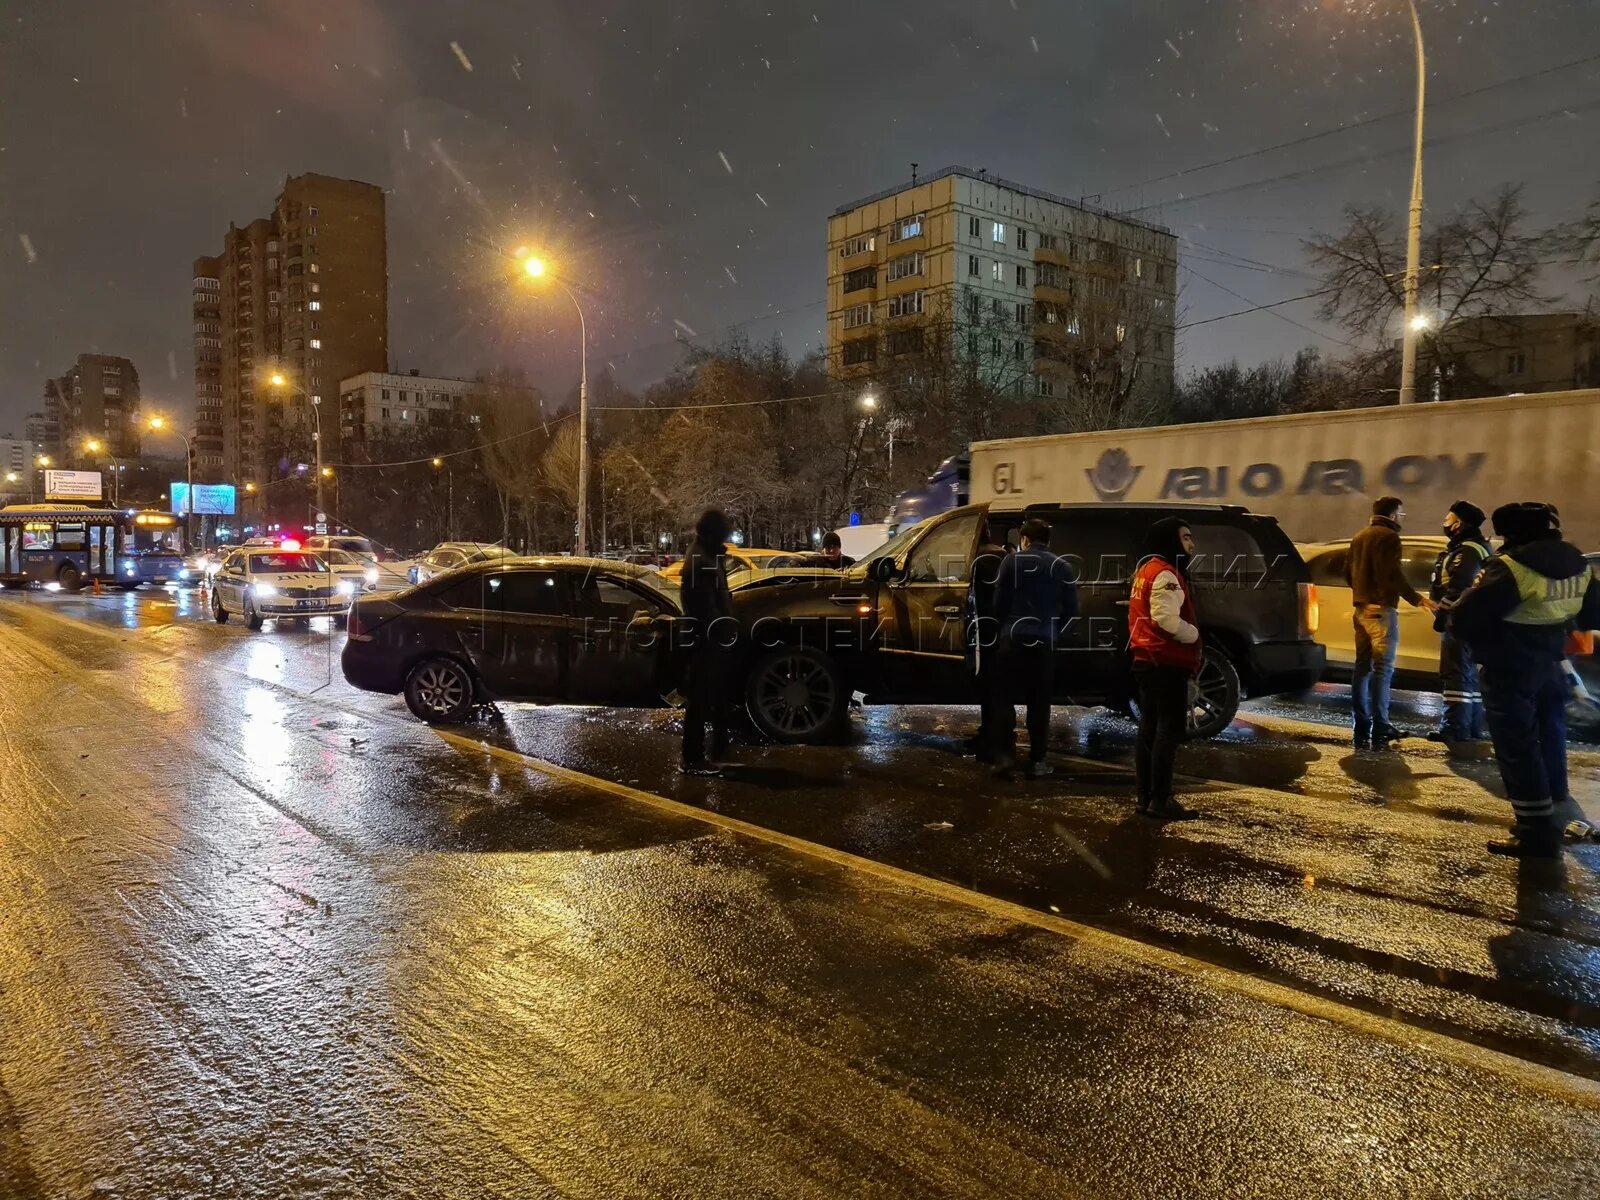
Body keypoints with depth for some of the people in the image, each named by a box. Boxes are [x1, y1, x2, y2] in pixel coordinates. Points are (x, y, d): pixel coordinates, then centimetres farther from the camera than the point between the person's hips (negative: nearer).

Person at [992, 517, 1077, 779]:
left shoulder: (1012, 562, 1)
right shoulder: (1063, 567, 6)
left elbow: (999, 602, 0)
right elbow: (1071, 610, 6)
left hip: (1013, 637, -1)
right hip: (1045, 640, 2)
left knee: (1006, 698, 7)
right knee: (1039, 703, 8)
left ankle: (1005, 754, 0)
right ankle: (1037, 761, 9)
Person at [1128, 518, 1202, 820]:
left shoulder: (1147, 570, 20)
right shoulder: (1165, 573, -14)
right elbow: (1166, 618, -26)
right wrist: (1195, 636, -11)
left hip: (1148, 661, 10)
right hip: (1166, 663, -10)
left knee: (1150, 730, 11)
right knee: (1169, 731, -9)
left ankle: (1147, 797, 15)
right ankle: (1160, 800, -9)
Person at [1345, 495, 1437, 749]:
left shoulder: (1360, 537, 17)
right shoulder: (1388, 537, -9)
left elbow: (1348, 571, 22)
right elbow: (1392, 574, -19)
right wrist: (1416, 599, -16)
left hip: (1361, 609, 8)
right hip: (1382, 609, -8)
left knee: (1362, 667, 9)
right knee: (1383, 668, -9)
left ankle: (1362, 730, 10)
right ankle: (1379, 730, -12)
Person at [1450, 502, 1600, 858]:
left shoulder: (1512, 568, -24)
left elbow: (1464, 620, -25)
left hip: (1510, 669, -8)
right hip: (1549, 664, 8)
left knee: (1517, 747, -2)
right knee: (1548, 740, 21)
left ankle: (1537, 832, 0)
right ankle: (1550, 812, 35)